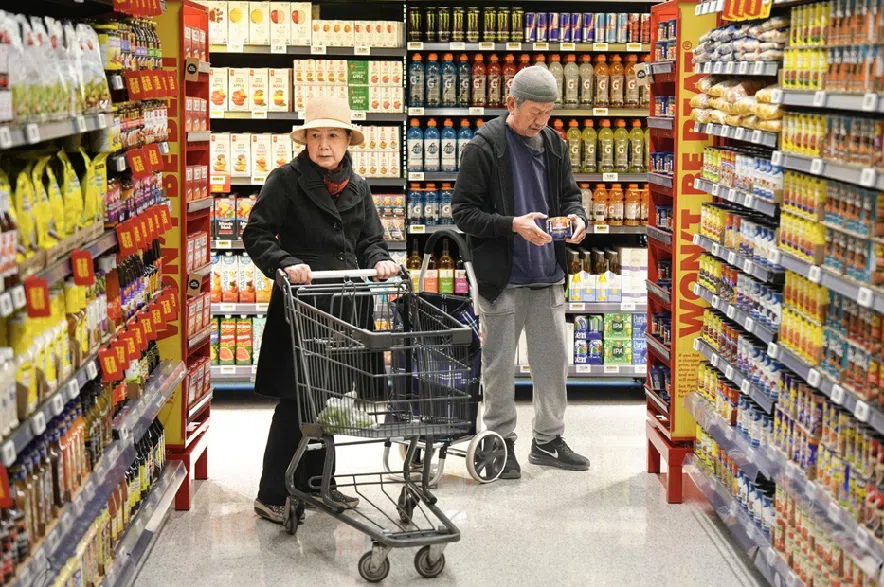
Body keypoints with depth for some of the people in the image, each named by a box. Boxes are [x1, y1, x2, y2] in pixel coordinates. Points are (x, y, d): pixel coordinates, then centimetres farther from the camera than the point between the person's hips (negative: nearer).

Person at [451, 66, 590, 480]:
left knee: (553, 360, 12)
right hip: (502, 276, -5)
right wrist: (513, 225, -22)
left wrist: (576, 216, -5)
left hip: (548, 275, 5)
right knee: (499, 364, 5)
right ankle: (502, 442, 19)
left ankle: (548, 439, 26)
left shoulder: (554, 144, 7)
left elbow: (569, 194, 18)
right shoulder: (484, 147, -10)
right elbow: (463, 211, -11)